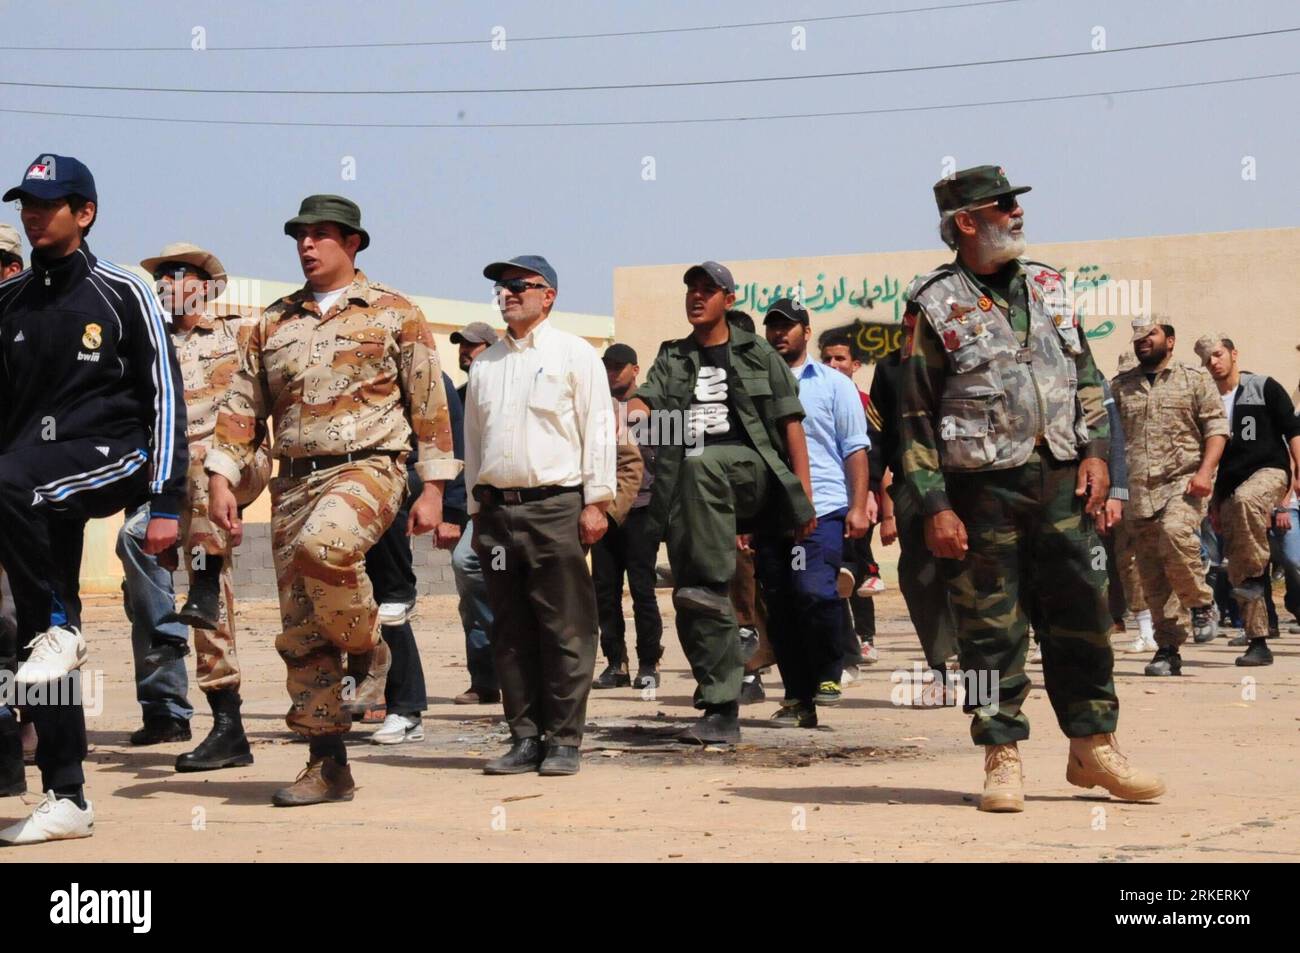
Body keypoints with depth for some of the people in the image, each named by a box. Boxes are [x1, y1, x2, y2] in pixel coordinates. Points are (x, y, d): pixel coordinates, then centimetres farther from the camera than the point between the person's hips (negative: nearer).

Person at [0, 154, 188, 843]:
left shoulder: (122, 293, 0)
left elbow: (165, 399, -3)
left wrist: (165, 503, -9)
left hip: (110, 457, -5)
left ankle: (60, 628, -17)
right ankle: (66, 799, 9)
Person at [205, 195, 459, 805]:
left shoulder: (394, 314, 4)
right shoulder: (273, 323, 16)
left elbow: (429, 403, 2)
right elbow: (242, 406, 15)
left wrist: (432, 487, -4)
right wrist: (221, 478, 2)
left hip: (367, 469, -5)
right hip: (294, 481, 5)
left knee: (320, 549, -37)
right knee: (299, 633, 1)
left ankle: (367, 651, -9)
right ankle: (328, 766, 9)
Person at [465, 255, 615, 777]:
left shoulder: (574, 354, 3)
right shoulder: (484, 364, 18)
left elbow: (598, 429, -2)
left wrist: (595, 501, -9)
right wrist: (476, 509, 15)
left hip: (555, 506, -5)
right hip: (497, 508, 5)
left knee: (565, 630, -5)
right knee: (510, 631, 6)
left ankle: (563, 741, 0)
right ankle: (525, 738, 12)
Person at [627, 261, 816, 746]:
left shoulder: (758, 354, 14)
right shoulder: (671, 358, 21)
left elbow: (791, 423, 9)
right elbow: (646, 400, 3)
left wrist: (804, 493, -1)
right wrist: (629, 412, -23)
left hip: (748, 473, -3)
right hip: (688, 492, 3)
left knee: (701, 464, -38)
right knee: (693, 608, -5)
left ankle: (711, 583, -35)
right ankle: (721, 711, -2)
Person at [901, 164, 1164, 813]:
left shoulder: (1047, 285, 13)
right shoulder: (935, 305, -4)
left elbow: (1086, 377, 17)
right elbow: (917, 418, -5)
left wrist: (1095, 450, 4)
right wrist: (936, 507, -11)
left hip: (1063, 482, 5)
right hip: (984, 490, -5)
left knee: (1082, 615, 7)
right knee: (991, 630, 1)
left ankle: (1093, 748, 18)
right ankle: (1002, 761, 10)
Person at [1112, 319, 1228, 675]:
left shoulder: (1195, 379, 7)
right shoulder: (1120, 387, 16)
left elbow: (1216, 428, 1)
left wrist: (1205, 471, -13)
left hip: (1183, 484, -4)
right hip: (1137, 491, 4)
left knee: (1175, 532, -32)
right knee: (1152, 577, 2)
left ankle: (1202, 603, -9)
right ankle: (1167, 649, 9)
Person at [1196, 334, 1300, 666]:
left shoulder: (1265, 388, 2)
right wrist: (1213, 502, 17)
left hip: (1269, 471, -5)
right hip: (1230, 488, 5)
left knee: (1245, 499, -41)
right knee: (1237, 573, 0)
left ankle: (1258, 573, -25)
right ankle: (1258, 643, 7)